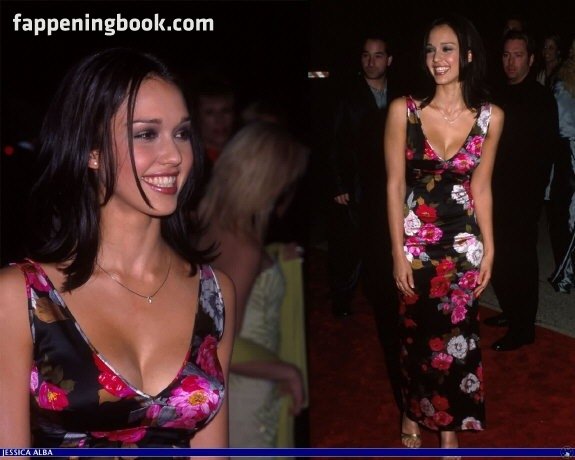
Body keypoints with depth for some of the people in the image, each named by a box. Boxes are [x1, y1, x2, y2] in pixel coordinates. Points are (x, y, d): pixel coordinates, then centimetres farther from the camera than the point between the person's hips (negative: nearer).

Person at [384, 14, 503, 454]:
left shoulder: (490, 116, -4)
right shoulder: (403, 110, -9)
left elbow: (481, 188, 2)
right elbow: (395, 185, -7)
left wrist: (489, 250, 2)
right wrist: (399, 252, -8)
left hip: (464, 244, 1)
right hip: (416, 241, -1)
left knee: (457, 336, 10)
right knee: (416, 334, 13)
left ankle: (450, 425, 30)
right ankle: (413, 415, 37)